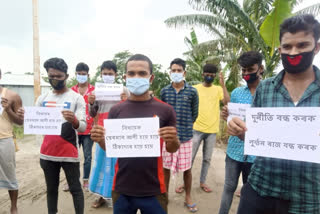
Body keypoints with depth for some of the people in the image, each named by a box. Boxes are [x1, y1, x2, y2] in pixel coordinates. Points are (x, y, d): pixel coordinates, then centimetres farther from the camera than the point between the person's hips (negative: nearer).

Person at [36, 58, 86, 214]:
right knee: (51, 189, 19)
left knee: (75, 188, 8)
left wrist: (74, 121, -36)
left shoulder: (76, 98, -7)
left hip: (69, 153, -4)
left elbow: (83, 127, -14)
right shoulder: (42, 99, 6)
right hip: (47, 153, 4)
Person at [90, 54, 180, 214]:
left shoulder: (165, 110, -7)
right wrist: (100, 140, -14)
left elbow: (172, 149, 1)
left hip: (153, 192, -1)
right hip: (122, 190, 2)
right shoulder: (116, 110, -3)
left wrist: (173, 140, -20)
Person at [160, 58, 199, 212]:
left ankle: (188, 198, 30)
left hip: (185, 136, -1)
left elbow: (194, 114, 6)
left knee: (187, 168, 9)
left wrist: (185, 127, 9)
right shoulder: (164, 91, 2)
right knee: (165, 166, 12)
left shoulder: (192, 92, -2)